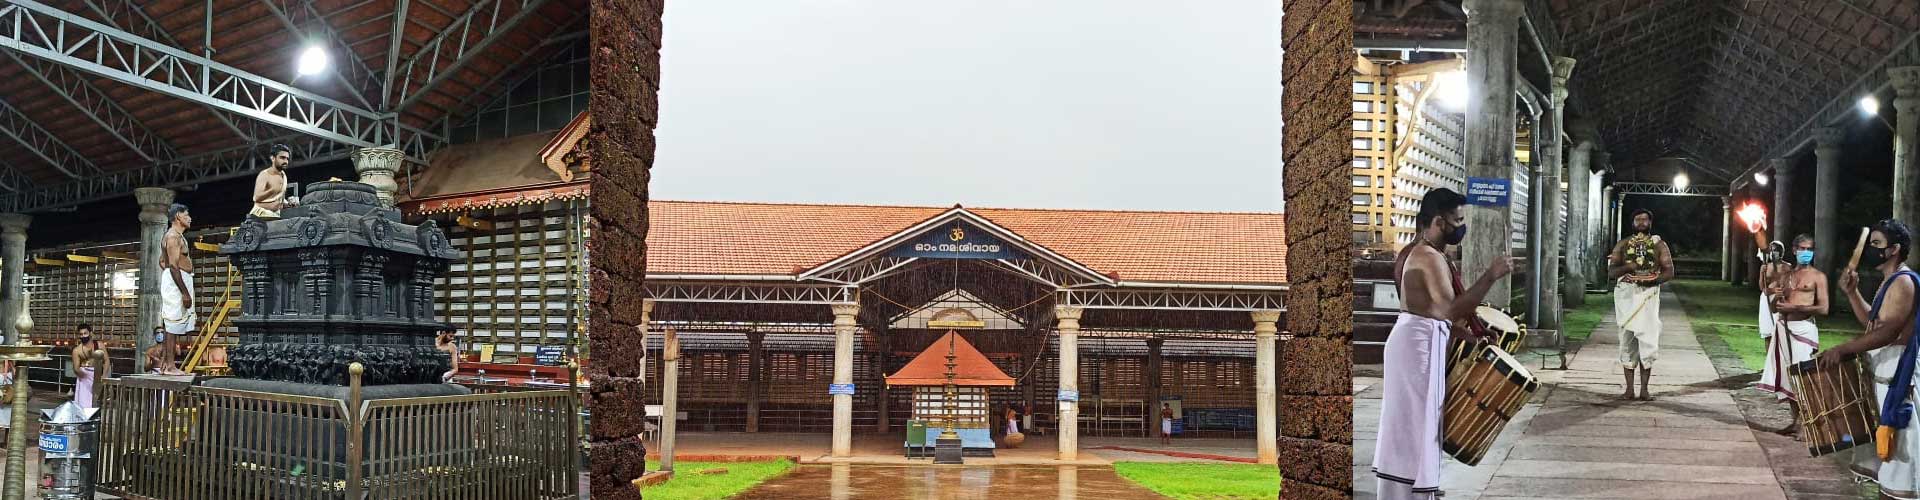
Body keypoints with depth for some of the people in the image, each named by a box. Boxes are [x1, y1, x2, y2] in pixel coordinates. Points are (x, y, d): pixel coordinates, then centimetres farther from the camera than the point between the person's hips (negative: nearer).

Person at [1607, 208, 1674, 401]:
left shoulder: (1659, 245, 9)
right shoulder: (1622, 245, 12)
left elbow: (1669, 271, 1)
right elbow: (1610, 273, 5)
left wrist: (1654, 280, -17)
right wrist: (1627, 267, -14)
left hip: (1648, 294, -1)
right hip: (1625, 295, 1)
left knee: (1648, 341, -7)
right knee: (1627, 342, 2)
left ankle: (1644, 388, -1)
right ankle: (1629, 388, 7)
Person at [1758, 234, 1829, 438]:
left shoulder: (1818, 276, 1)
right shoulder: (1785, 276, 17)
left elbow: (1823, 308, -8)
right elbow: (1773, 308, 17)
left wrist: (1794, 307, -15)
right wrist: (1776, 298, -5)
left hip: (1803, 328, -6)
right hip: (1783, 327, 6)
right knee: (1787, 376, 7)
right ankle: (1796, 421, 15)